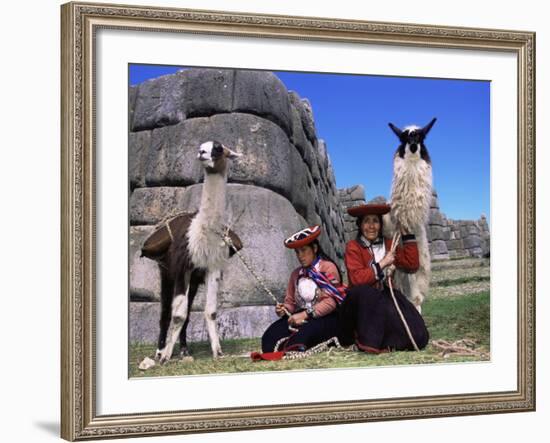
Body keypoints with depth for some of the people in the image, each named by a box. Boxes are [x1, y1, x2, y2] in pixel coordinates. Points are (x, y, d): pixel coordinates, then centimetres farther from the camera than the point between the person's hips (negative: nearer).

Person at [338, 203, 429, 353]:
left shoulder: (389, 245, 14)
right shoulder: (353, 247, -4)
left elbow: (412, 265, 3)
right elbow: (357, 279, -18)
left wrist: (406, 234, 3)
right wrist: (381, 264, -15)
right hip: (362, 301, -3)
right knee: (363, 291, -42)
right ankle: (369, 342, -26)